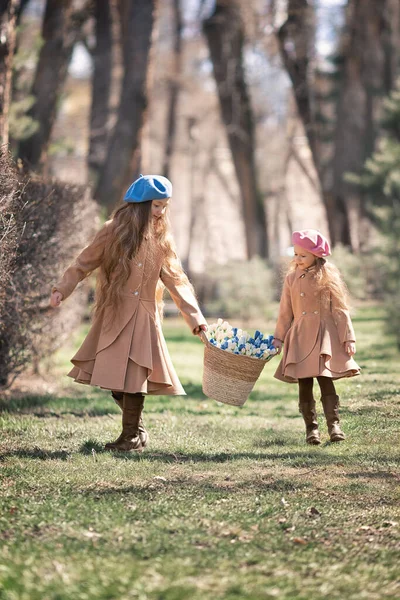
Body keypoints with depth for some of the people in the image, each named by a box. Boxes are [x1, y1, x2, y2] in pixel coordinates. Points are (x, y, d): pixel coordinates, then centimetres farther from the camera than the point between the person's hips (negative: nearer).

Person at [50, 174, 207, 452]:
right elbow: (84, 264, 2)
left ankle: (132, 436, 5)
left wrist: (195, 317, 0)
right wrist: (62, 289, -12)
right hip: (114, 314, -1)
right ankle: (137, 429, 17)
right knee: (115, 376, -1)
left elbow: (175, 280, 7)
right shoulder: (115, 231, -2)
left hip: (143, 317, 1)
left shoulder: (161, 238, 6)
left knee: (135, 375, -6)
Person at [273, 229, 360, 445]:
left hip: (325, 337, -3)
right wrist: (279, 338, 7)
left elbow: (340, 310, 0)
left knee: (326, 381, -9)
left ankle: (334, 424, -7)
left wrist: (348, 338, -4)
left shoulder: (328, 278, -1)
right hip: (299, 338, 3)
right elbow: (285, 312, 11)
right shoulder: (292, 279, 6)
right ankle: (311, 428, 7)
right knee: (304, 385, 2)